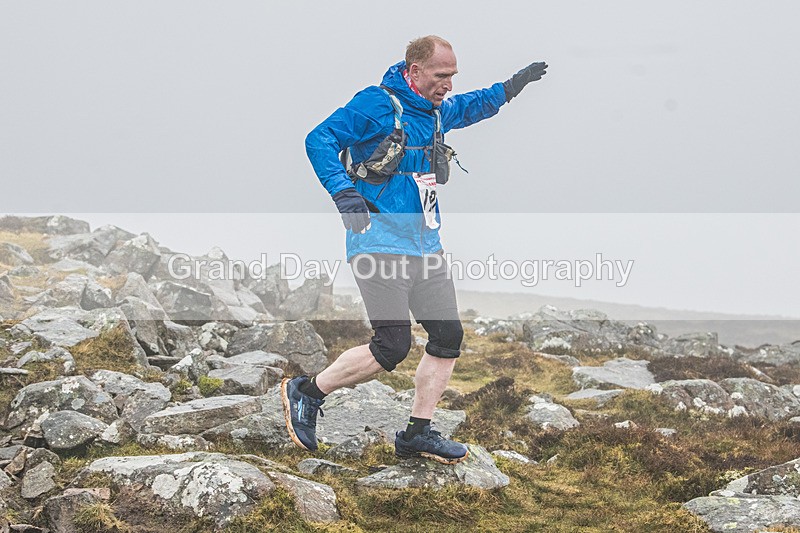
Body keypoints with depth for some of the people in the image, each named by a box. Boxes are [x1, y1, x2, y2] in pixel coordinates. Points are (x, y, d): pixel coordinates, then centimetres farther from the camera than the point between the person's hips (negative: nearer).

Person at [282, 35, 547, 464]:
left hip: (425, 248, 9)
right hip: (380, 245, -9)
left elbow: (470, 107, 39)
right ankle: (306, 392, 5)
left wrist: (512, 87, 30)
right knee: (392, 347, -14)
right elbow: (319, 141, -15)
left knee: (448, 335, 3)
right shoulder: (376, 105, -10)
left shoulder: (437, 111, 15)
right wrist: (344, 191, -27)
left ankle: (417, 433, 14)